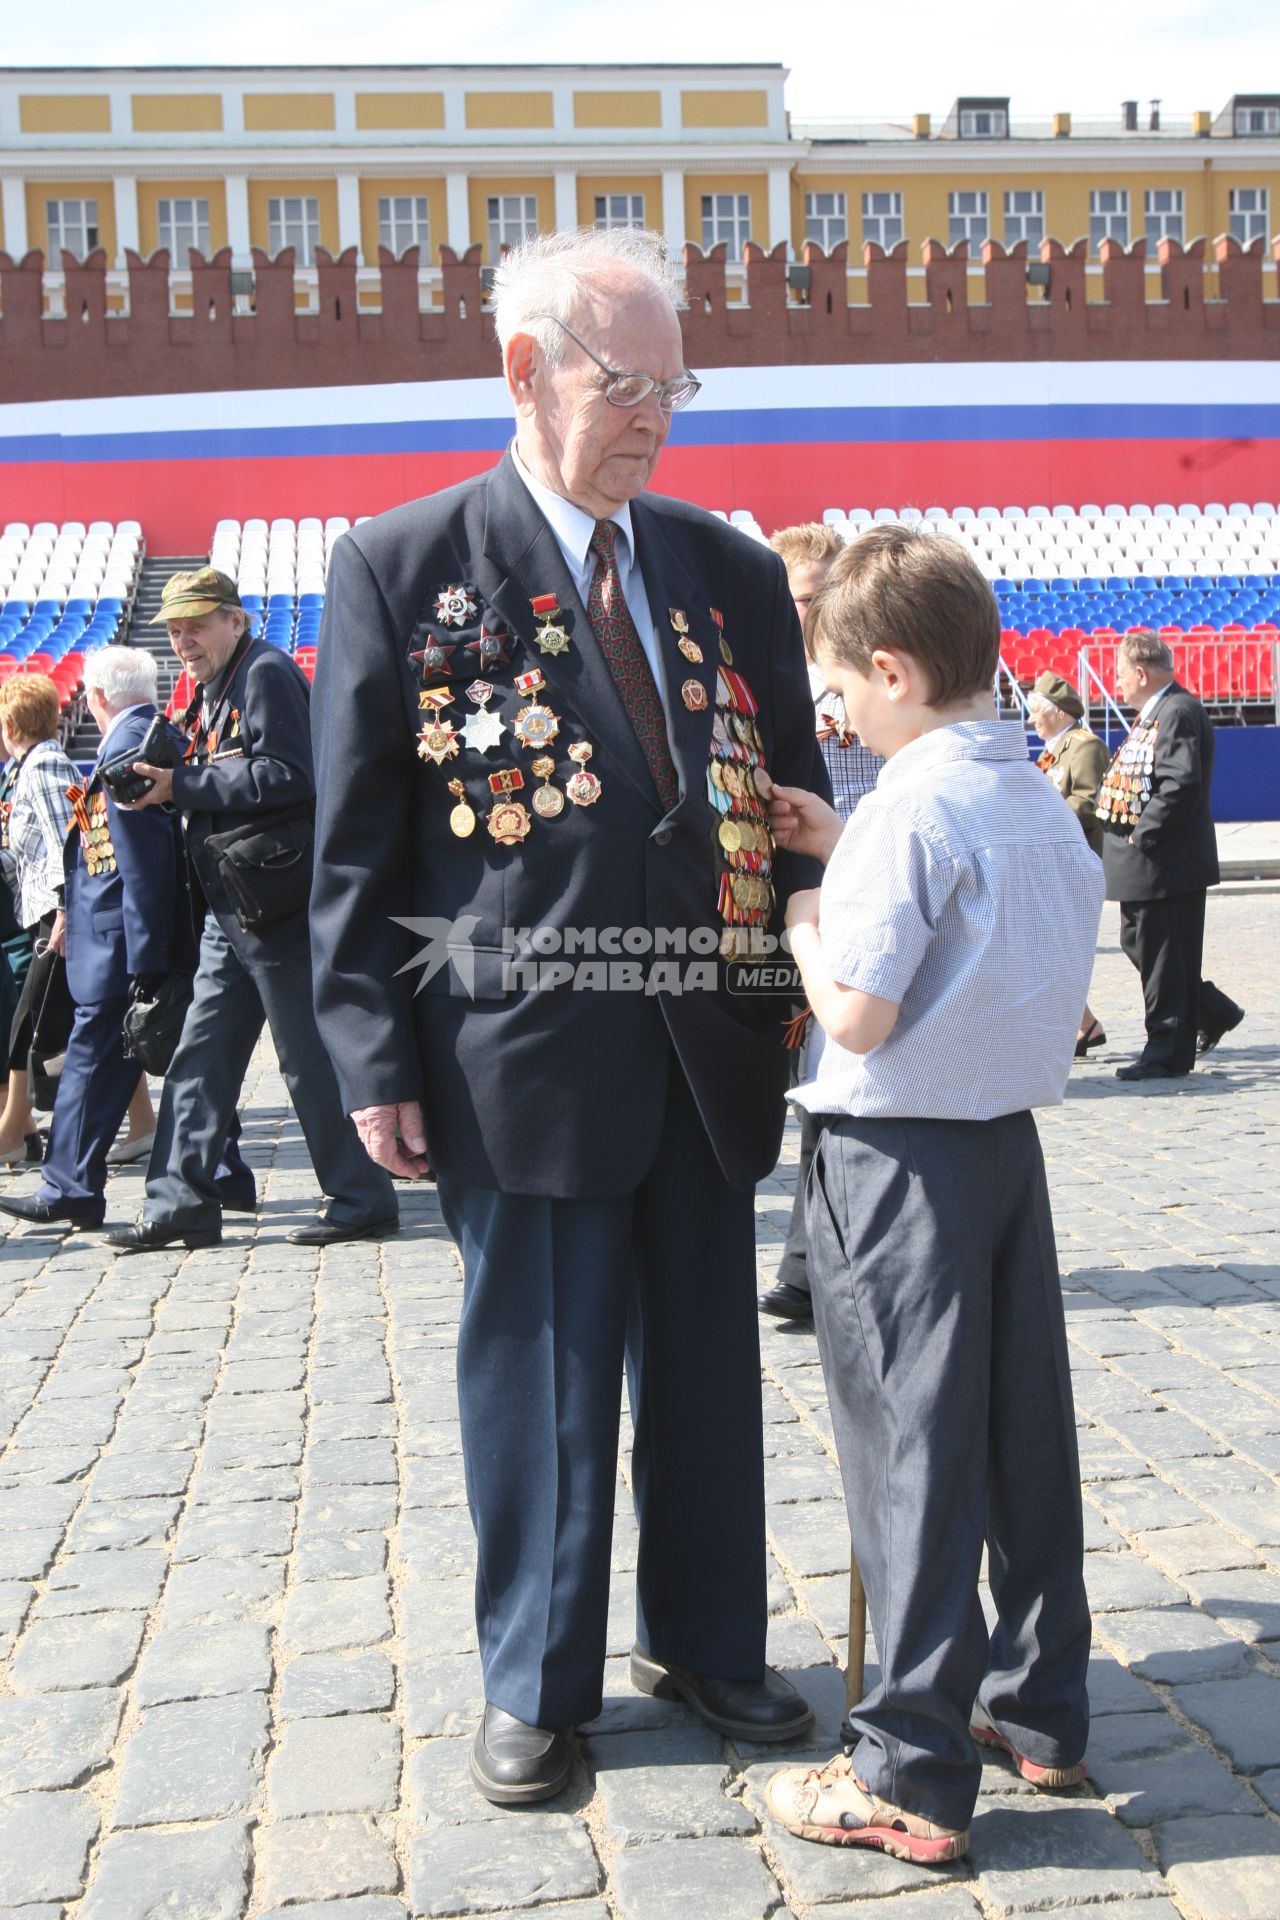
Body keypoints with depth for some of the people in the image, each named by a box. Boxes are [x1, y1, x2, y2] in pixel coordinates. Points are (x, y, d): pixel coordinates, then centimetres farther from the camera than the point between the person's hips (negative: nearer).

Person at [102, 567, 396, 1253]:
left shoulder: (267, 674, -10)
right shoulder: (214, 689, 19)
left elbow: (286, 777, -22)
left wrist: (181, 785, -19)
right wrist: (164, 782, 4)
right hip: (231, 912, 10)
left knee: (311, 1057, -3)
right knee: (200, 1055, 8)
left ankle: (363, 1200, 6)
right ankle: (181, 1202, 13)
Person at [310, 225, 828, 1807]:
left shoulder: (731, 570, 9)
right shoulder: (399, 570, -3)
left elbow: (794, 797, 13)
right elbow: (356, 847, -4)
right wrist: (376, 1064, -9)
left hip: (710, 1049, 4)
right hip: (526, 1055, -4)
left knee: (707, 1364, 15)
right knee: (541, 1370, 8)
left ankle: (703, 1641, 36)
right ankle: (532, 1682, 28)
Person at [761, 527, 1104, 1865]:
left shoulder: (908, 809, -19)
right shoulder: (1037, 797, 7)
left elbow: (856, 1013, -23)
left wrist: (805, 916, -5)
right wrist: (846, 856, 14)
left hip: (902, 1158, -8)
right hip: (1011, 1137, 8)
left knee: (911, 1452, 0)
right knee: (1025, 1427, 16)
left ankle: (915, 1778, 10)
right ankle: (1040, 1707, 31)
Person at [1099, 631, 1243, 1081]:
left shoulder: (1179, 711, -16)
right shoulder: (1154, 714, 16)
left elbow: (1181, 783, -26)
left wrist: (1141, 836, -21)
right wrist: (1134, 839, 11)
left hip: (1167, 861, -11)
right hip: (1147, 863, 11)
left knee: (1162, 954, -3)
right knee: (1138, 942, 17)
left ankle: (1169, 1052, 5)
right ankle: (1214, 1011, 28)